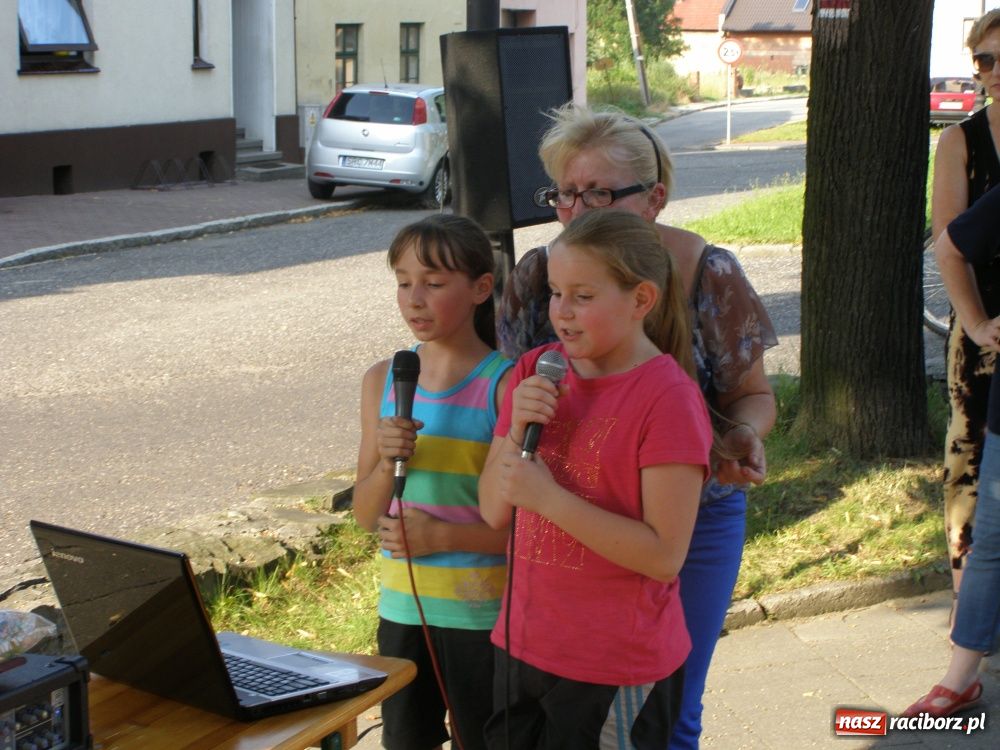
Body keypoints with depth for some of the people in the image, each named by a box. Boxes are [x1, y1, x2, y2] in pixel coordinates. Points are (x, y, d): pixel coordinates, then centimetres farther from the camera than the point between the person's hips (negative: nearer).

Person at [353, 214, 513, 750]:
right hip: (401, 606, 5)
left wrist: (440, 535, -20)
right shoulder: (383, 381, 2)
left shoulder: (505, 385, -13)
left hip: (482, 611, -5)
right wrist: (386, 463, -14)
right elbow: (366, 514, 5)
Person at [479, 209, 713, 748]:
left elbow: (665, 555, -20)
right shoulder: (534, 372, 3)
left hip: (618, 673, -6)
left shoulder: (668, 400, -16)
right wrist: (516, 431, -14)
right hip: (523, 646, 6)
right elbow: (494, 511, 3)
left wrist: (548, 496, -23)